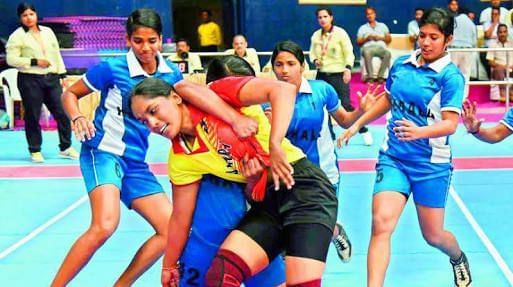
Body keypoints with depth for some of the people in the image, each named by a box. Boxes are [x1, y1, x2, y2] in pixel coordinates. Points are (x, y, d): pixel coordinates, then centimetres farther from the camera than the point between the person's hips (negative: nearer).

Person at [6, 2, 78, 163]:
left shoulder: (48, 32, 13)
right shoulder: (17, 36, -3)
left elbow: (57, 54, 17)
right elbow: (11, 59, -9)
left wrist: (62, 74, 11)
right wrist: (34, 62, -14)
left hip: (51, 78, 5)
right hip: (29, 80, -5)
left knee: (62, 112, 2)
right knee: (33, 117, 0)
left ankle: (65, 147, 14)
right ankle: (35, 151, 13)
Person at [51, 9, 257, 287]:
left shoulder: (169, 72, 2)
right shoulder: (112, 68, -10)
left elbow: (192, 92, -17)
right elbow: (69, 94, 2)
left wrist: (235, 117, -35)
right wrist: (77, 119, -21)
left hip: (135, 162, 6)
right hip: (102, 151, -6)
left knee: (171, 230, 1)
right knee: (105, 225, -28)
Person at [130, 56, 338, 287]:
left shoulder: (216, 94, -10)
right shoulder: (181, 159, 6)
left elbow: (284, 89, -22)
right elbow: (180, 218, 14)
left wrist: (275, 145, -32)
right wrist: (168, 267, 20)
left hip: (302, 184, -5)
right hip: (267, 201, 6)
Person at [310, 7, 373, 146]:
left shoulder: (340, 33, -8)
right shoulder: (315, 35, 5)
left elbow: (349, 53, -9)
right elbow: (312, 53, 15)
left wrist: (348, 69, -22)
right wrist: (315, 60, -8)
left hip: (338, 75, -5)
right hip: (322, 75, 5)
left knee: (346, 105, -8)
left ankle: (364, 131, 11)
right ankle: (330, 137, 16)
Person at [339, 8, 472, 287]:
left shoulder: (451, 76, -12)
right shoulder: (401, 64, 2)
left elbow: (450, 124, -22)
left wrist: (419, 132, -40)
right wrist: (357, 123, 19)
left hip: (431, 165, -3)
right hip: (393, 158, 3)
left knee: (433, 235, 11)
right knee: (381, 223, -18)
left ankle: (459, 259, 46)